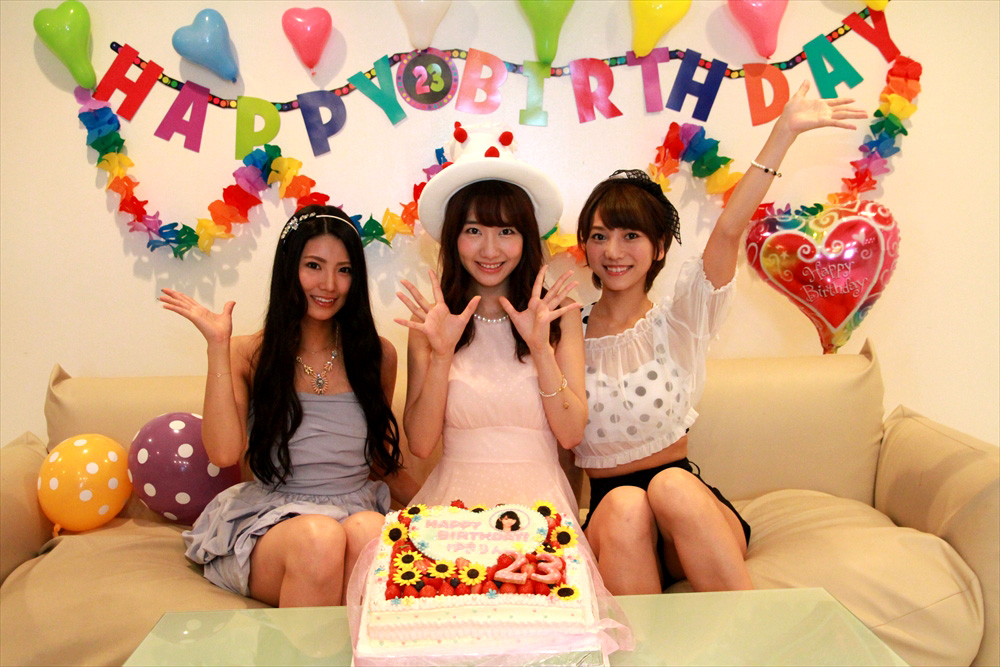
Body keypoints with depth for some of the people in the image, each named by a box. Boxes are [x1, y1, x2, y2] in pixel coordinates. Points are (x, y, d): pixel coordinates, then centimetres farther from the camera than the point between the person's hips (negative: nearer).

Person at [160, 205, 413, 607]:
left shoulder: (377, 355, 9)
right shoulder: (248, 354, 6)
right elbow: (224, 452, -10)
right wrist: (218, 347, -9)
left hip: (356, 510, 1)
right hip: (269, 521, -1)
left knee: (370, 531, -35)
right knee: (319, 537, -35)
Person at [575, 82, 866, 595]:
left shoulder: (675, 322, 2)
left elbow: (728, 231, -11)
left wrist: (785, 131, -16)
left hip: (691, 506, 0)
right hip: (607, 511, 0)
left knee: (673, 484, -34)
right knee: (626, 504, -33)